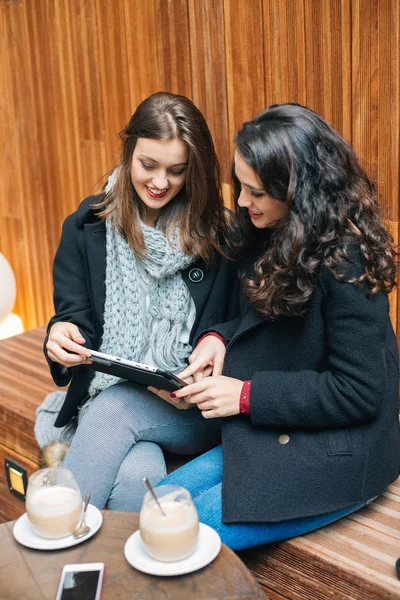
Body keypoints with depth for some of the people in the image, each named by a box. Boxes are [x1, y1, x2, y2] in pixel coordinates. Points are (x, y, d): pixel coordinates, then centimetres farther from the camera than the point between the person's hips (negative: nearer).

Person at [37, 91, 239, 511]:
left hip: (193, 411, 0)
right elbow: (74, 316, 5)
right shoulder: (87, 228, 6)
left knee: (114, 408, -31)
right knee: (135, 478, -31)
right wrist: (61, 337, -20)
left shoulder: (217, 237, 2)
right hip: (105, 395, 0)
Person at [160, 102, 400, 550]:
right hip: (269, 436, 8)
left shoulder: (345, 261, -23)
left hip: (334, 458, -8)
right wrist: (219, 337, -4)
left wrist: (247, 395, -19)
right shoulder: (272, 236, 3)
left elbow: (358, 392, -21)